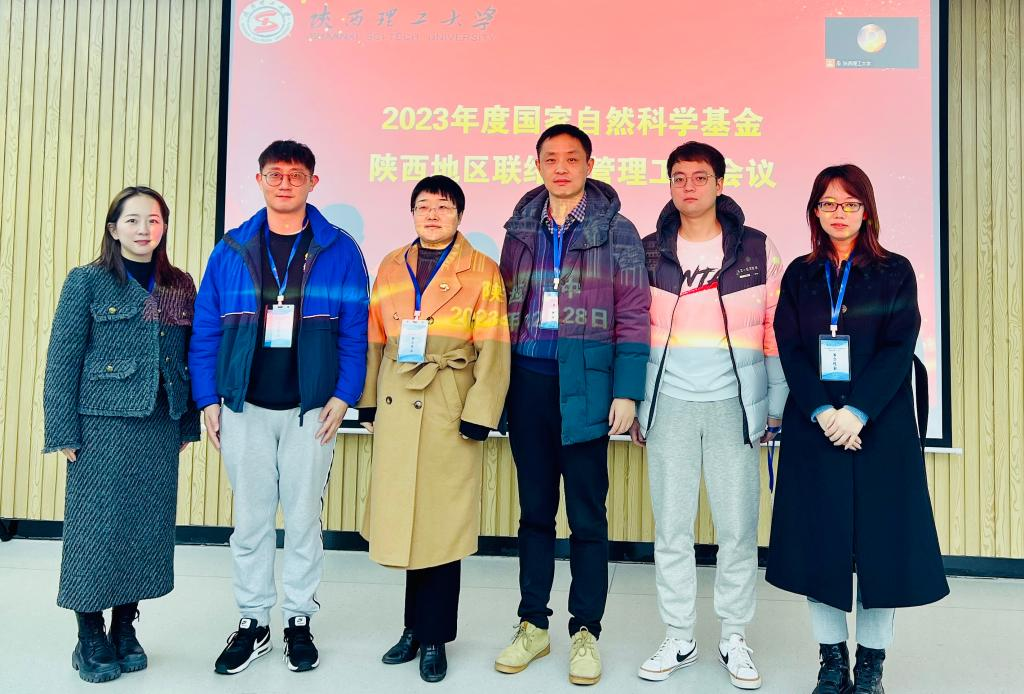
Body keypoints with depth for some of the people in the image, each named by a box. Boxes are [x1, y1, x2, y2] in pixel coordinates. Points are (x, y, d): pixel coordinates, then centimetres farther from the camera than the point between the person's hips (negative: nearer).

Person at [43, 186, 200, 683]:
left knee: (148, 527, 7)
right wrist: (65, 433, -7)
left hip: (161, 427, 4)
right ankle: (91, 639, 17)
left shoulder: (181, 286, 10)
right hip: (104, 424, -3)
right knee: (97, 527, 2)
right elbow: (63, 359, -3)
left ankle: (125, 630, 23)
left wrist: (188, 423, 8)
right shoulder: (87, 281, -1)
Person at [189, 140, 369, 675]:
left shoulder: (339, 250, 0)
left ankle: (300, 621, 23)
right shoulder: (231, 250, 5)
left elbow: (355, 331, -2)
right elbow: (205, 330, 5)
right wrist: (208, 399, 0)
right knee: (250, 519, 10)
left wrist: (343, 396, -9)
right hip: (244, 408, 2)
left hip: (311, 409, -1)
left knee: (304, 516, 8)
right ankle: (252, 623, 24)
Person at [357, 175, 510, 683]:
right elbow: (375, 340, 13)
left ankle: (432, 636, 16)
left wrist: (479, 415, -10)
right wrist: (369, 402, 8)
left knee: (440, 523, 1)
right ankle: (417, 628, 23)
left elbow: (494, 351, -4)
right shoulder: (391, 267, 13)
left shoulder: (481, 271, 1)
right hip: (396, 407, 4)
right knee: (405, 520, 7)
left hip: (450, 409, -3)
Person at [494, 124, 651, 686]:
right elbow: (506, 308, 12)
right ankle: (533, 624, 26)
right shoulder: (521, 230, 10)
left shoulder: (617, 231, -1)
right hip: (528, 381, 4)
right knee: (534, 509, 13)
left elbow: (633, 316, -4)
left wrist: (626, 393, -11)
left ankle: (585, 631, 20)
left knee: (587, 514, 5)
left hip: (586, 385, -3)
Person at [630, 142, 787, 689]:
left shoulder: (758, 250, 3)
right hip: (668, 407, 1)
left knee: (738, 528, 5)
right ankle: (678, 639, 21)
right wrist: (632, 407, 7)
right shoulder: (648, 252, 7)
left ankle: (735, 639, 23)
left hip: (733, 407, -1)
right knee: (671, 528, 6)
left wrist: (775, 408, 1)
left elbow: (777, 333, 4)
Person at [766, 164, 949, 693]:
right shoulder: (800, 274, 10)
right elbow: (789, 348, 1)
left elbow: (899, 349, -5)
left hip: (880, 426, -1)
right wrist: (820, 411, -13)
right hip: (814, 426, 2)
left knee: (878, 540, 2)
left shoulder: (895, 272, 5)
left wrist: (858, 411, -17)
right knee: (819, 541, 3)